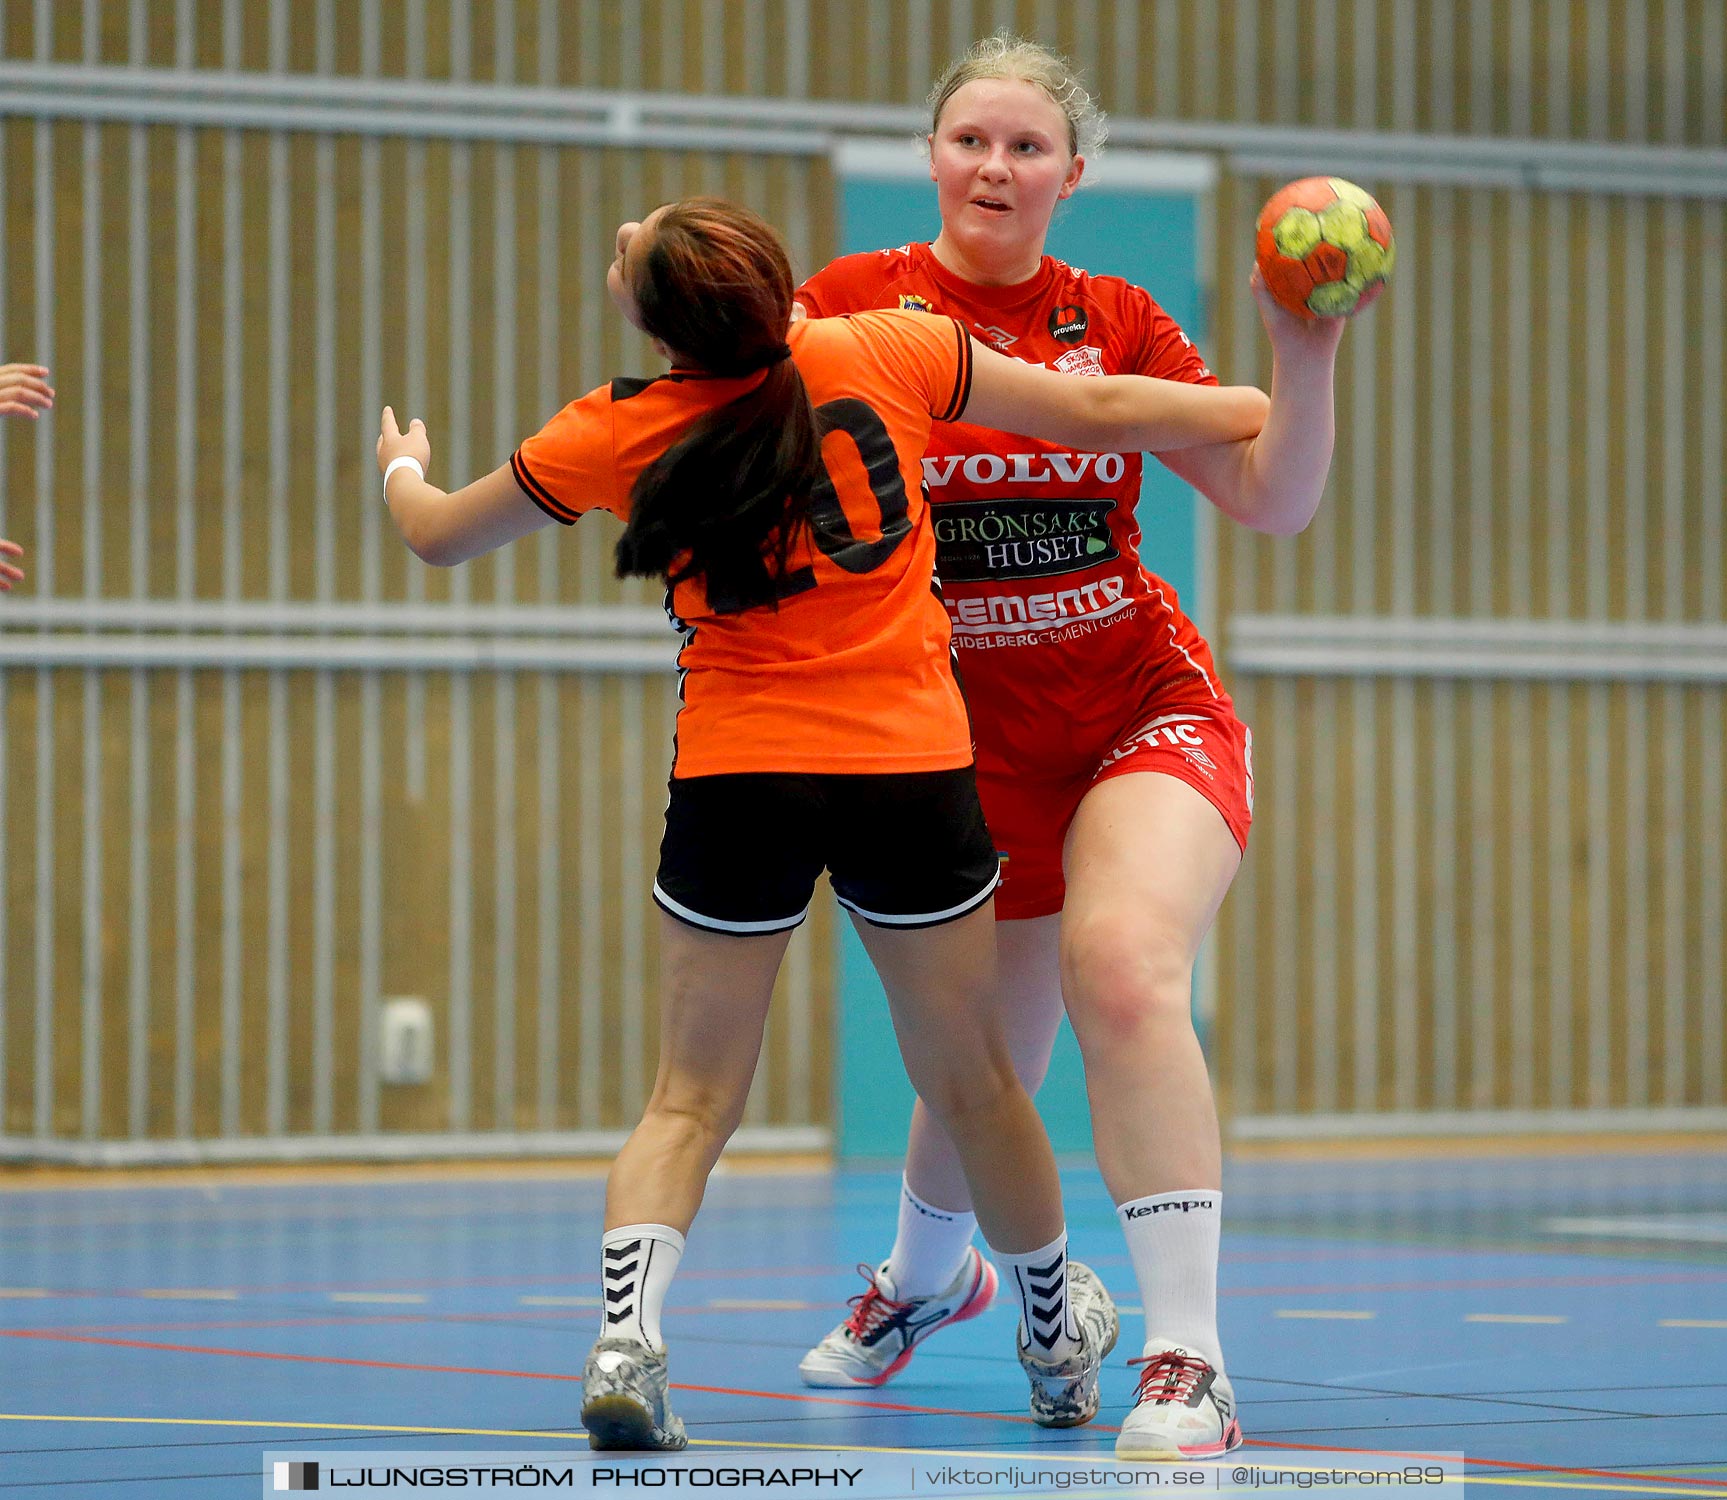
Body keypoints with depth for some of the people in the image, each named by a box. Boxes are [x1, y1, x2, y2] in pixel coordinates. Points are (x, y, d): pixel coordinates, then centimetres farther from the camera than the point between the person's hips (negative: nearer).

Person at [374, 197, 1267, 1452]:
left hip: (735, 774, -1)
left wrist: (403, 468, 36)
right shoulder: (887, 351, -4)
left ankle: (628, 1332, -17)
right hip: (911, 766, 1)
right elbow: (1098, 415, 5)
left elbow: (438, 536, 13)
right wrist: (1255, 409, 21)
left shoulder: (617, 436, -3)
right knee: (969, 1078, 17)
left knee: (691, 1097, 7)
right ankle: (1060, 1344, 35)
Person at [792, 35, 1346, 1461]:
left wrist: (1305, 350, -15)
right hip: (974, 737, 1)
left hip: (1148, 710, -1)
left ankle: (1188, 1368, -29)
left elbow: (1275, 499, -1)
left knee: (1123, 967, -29)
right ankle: (926, 1274, 48)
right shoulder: (858, 302, -2)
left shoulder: (1116, 323, 1)